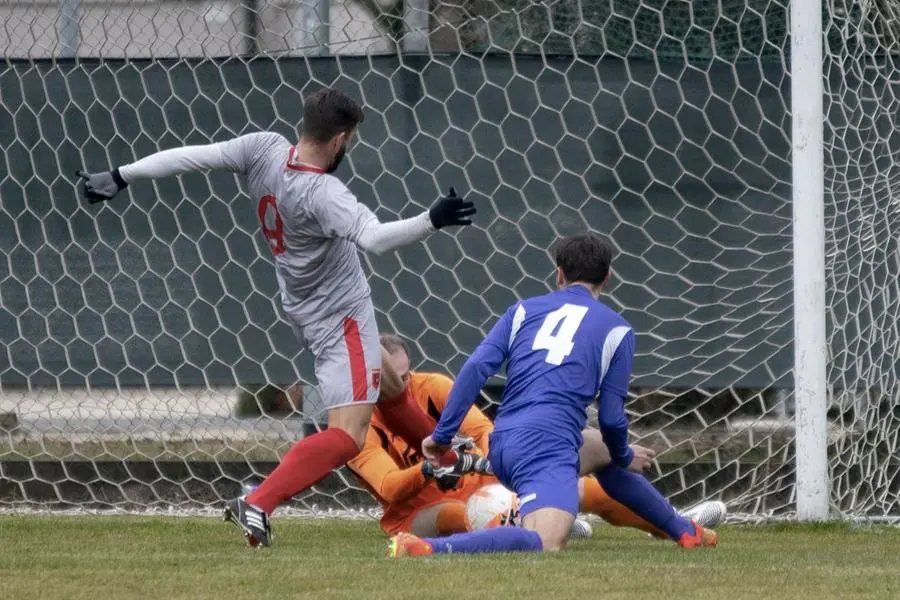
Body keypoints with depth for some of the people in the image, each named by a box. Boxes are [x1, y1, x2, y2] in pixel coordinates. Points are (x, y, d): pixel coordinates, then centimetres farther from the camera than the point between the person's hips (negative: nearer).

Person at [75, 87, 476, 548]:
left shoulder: (264, 150, -12)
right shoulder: (322, 194, -31)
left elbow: (191, 157, -10)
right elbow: (375, 238, -44)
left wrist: (119, 178, -4)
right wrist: (433, 221, -49)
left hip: (303, 309, 10)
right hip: (342, 318, -10)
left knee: (388, 388, 29)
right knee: (347, 435, -14)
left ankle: (446, 460, 49)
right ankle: (257, 506, -28)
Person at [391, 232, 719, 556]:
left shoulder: (525, 309, 20)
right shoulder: (616, 330, 11)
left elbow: (476, 367, 7)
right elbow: (611, 418, 8)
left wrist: (442, 435, 9)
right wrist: (625, 457, 29)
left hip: (501, 446, 7)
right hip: (549, 445, -7)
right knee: (546, 544, -24)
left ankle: (685, 531, 46)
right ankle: (427, 547, -42)